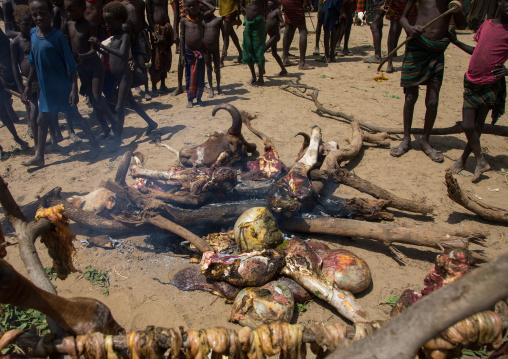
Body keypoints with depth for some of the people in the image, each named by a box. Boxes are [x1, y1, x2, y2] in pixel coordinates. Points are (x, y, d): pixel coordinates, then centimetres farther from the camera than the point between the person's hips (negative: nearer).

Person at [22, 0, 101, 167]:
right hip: (45, 89, 6)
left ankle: (94, 144, 24)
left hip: (62, 87, -6)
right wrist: (28, 85, 14)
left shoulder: (58, 37, -16)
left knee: (75, 115, 6)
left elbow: (71, 65, -15)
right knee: (42, 120, 11)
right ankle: (39, 156, 21)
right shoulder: (33, 34, 3)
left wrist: (74, 89, -19)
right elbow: (33, 62, 12)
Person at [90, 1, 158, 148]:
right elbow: (111, 55, 20)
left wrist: (101, 45, -33)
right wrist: (98, 48, 5)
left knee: (119, 107, -8)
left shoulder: (125, 36, -14)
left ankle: (118, 138, 0)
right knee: (131, 102, 19)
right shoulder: (113, 37, 12)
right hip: (117, 77, 10)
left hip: (125, 75, -9)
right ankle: (151, 123, 33)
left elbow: (122, 54, -31)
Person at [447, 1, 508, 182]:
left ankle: (463, 158, 17)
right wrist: (456, 42, 25)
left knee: (477, 125, 0)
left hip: (491, 85, -4)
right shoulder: (486, 24, 10)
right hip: (471, 82, 4)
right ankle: (481, 161, 19)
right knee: (468, 126, 1)